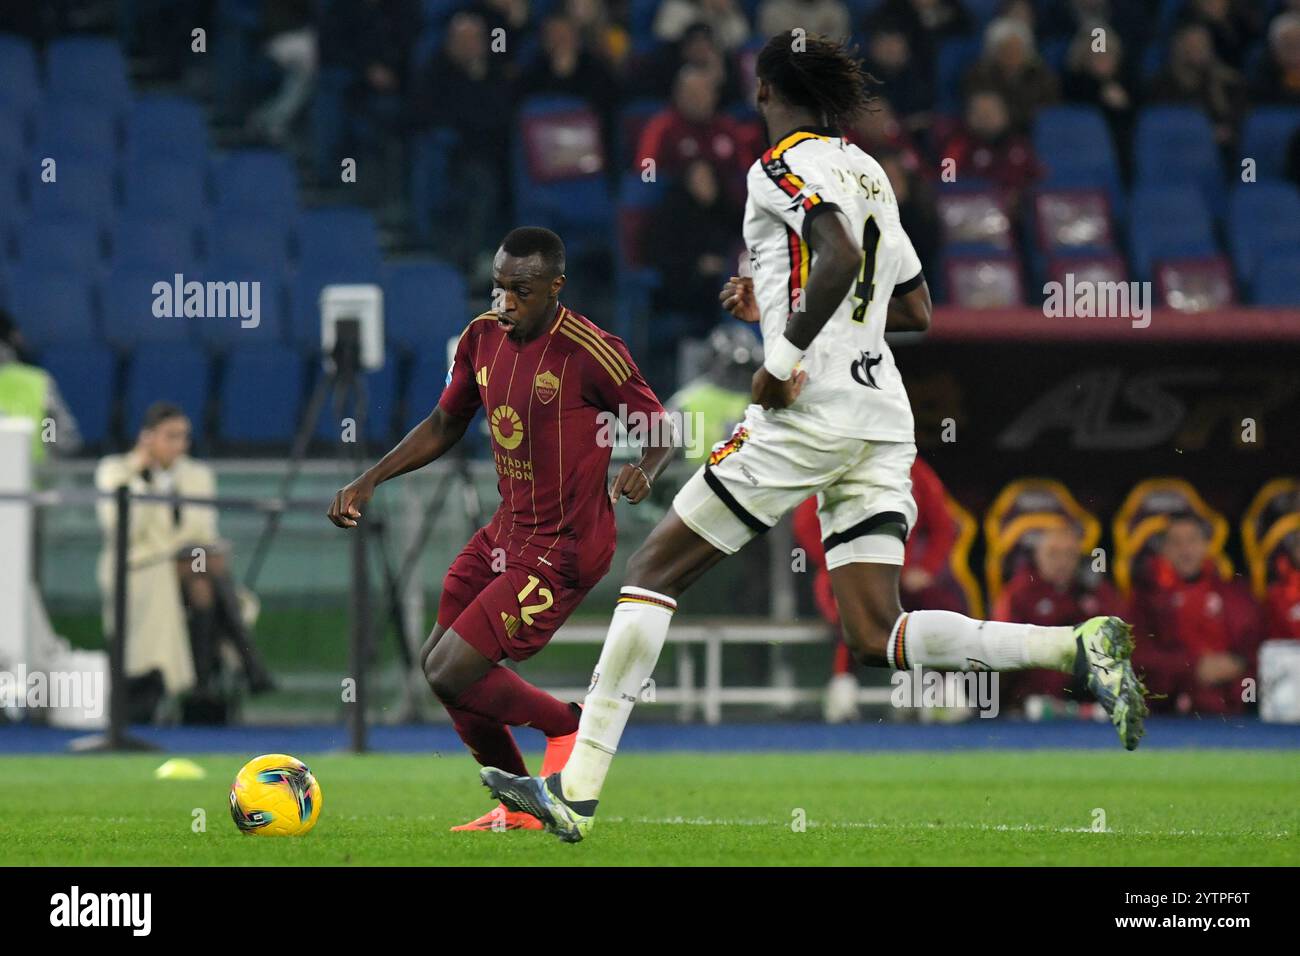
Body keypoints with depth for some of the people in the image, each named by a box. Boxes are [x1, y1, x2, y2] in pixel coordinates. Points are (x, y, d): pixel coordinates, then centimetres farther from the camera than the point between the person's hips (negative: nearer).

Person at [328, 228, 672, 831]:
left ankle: (571, 725, 10)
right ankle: (519, 808, 25)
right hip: (506, 532, 8)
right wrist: (369, 481, 9)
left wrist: (645, 471, -30)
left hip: (561, 550, -8)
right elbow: (444, 426, 17)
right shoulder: (483, 338, 2)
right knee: (436, 662, 11)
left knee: (453, 675, -15)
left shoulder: (590, 354, -19)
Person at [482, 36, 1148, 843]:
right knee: (881, 640, 2)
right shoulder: (870, 173, 20)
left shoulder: (784, 167, -4)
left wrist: (787, 354, -20)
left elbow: (840, 256, -23)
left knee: (655, 569, 1)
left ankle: (579, 790, -3)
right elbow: (917, 311, 25)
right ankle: (1081, 646, -17)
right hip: (884, 414, 7)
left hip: (810, 408, -7)